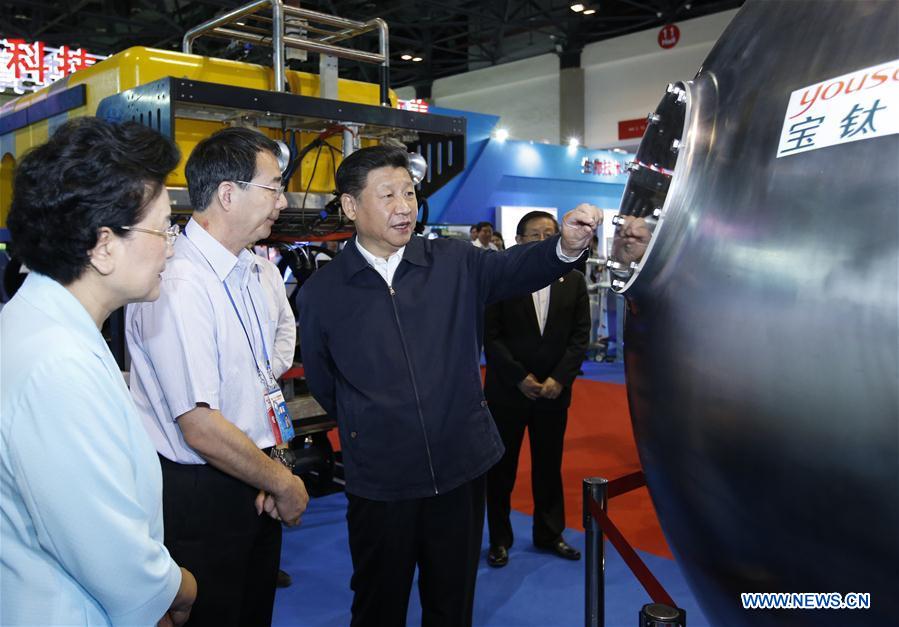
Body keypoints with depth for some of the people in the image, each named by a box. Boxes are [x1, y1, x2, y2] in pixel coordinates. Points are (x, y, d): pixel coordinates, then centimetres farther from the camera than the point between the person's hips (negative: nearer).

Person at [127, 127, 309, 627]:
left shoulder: (258, 272, 3)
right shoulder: (178, 284, -24)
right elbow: (201, 428, -25)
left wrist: (276, 473, 0)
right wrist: (283, 483, -11)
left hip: (254, 486, 8)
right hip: (201, 495, -8)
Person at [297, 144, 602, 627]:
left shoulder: (454, 263, -1)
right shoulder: (321, 293, -4)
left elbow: (518, 269, -15)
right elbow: (322, 385, 6)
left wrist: (568, 244, -34)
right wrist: (369, 431, 9)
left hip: (462, 466, 2)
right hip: (380, 481, -1)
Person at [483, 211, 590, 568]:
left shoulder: (574, 281, 3)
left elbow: (580, 336, 1)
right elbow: (491, 336, -8)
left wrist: (559, 379, -9)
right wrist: (520, 378, -13)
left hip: (554, 390, 2)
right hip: (507, 390, -2)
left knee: (549, 466, 14)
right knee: (501, 467, 8)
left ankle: (549, 534, 30)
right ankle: (500, 538, 23)